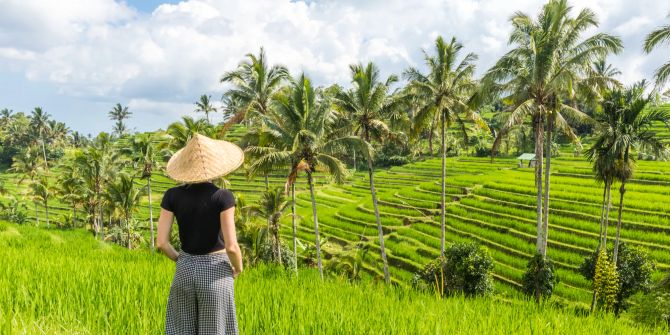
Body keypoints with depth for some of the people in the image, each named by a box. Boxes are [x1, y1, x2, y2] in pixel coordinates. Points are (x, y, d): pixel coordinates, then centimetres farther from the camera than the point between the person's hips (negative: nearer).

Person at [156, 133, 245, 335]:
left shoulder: (172, 195, -4)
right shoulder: (222, 196, -16)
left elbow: (161, 242, -4)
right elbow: (231, 246, -19)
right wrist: (238, 268, 3)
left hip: (184, 272, 4)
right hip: (216, 273, -3)